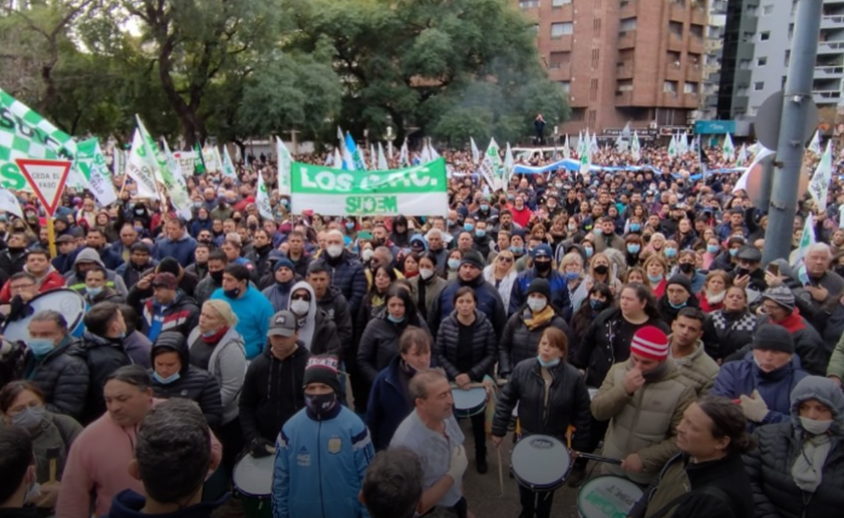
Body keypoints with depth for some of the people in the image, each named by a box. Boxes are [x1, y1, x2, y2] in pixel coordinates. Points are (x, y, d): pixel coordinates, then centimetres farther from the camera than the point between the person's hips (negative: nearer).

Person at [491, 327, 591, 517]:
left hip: (556, 441, -1)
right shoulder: (522, 369, -17)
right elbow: (506, 400, -8)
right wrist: (498, 430, -5)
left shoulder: (574, 377, -19)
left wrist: (579, 443, -4)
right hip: (526, 437, 1)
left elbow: (582, 413, -8)